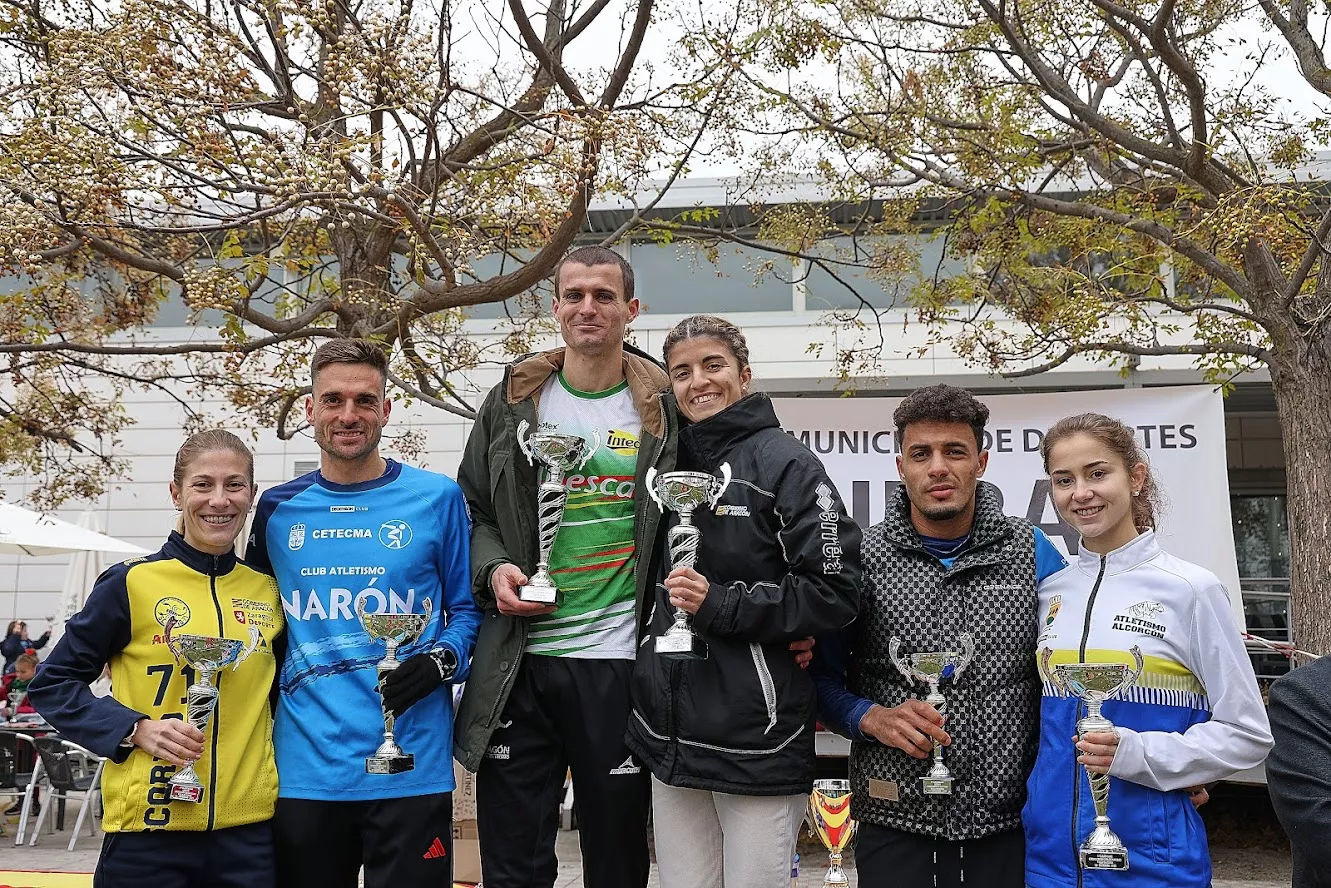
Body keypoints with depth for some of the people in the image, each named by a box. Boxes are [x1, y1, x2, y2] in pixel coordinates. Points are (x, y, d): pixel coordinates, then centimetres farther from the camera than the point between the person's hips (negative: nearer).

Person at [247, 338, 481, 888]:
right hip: (302, 768, 3)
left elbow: (467, 609, 4)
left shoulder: (436, 498, -1)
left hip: (410, 768, -2)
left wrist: (442, 661, -14)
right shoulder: (276, 510, 7)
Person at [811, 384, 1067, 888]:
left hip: (1009, 826, 1)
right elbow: (821, 676, 3)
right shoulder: (861, 559, -3)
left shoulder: (1032, 553, 0)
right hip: (894, 824, -1)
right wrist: (871, 717, -14)